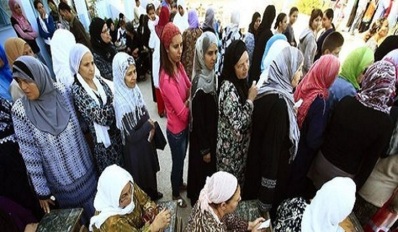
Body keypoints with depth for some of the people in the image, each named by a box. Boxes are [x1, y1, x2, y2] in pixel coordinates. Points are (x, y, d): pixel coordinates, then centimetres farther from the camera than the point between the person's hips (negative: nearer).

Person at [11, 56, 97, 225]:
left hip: (86, 171, 2)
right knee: (77, 221, 18)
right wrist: (41, 190, -4)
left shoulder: (62, 92, -11)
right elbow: (29, 154, -10)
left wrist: (90, 157, 9)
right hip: (61, 182, -2)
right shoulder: (20, 110, -16)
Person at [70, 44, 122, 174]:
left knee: (122, 166, 22)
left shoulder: (98, 80, 1)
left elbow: (113, 102, 4)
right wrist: (114, 105, -11)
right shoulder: (77, 91, -20)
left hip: (115, 132, 6)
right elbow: (100, 116, -23)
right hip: (102, 139, -6)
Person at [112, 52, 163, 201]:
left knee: (150, 169, 28)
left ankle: (153, 194, 55)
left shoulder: (133, 89, -9)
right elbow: (132, 137, -27)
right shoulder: (121, 102, -32)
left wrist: (151, 128, -11)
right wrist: (149, 125, -14)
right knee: (142, 174, 17)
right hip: (135, 148, -7)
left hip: (146, 140, 8)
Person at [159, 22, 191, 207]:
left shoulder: (179, 65, -4)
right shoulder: (166, 79, -31)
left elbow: (190, 87, 7)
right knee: (177, 163, 17)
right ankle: (175, 194, 44)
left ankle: (180, 183, 56)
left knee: (182, 159, 29)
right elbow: (182, 113, -27)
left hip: (184, 126, 8)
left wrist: (188, 100, -14)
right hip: (176, 130, -8)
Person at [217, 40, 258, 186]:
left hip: (241, 147, 8)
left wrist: (250, 97, -4)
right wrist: (250, 99, -23)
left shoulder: (240, 82, -1)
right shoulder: (228, 88, -28)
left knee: (239, 183, 26)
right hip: (231, 149, -8)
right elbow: (238, 125, -30)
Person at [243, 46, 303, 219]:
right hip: (271, 168, -8)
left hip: (257, 163, 8)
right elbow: (272, 146, -25)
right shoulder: (279, 102, -28)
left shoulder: (267, 91, -2)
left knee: (255, 198, 27)